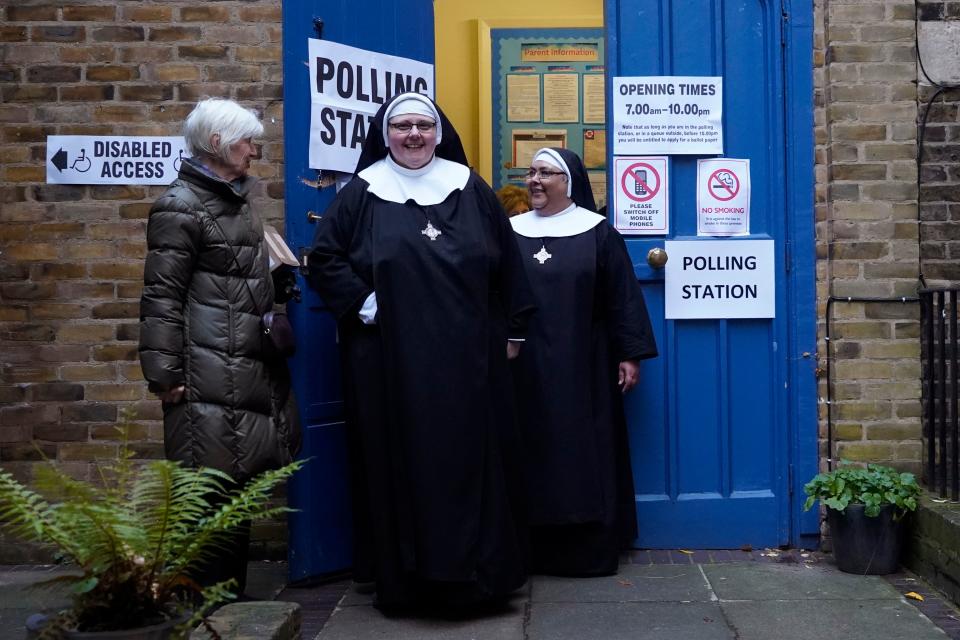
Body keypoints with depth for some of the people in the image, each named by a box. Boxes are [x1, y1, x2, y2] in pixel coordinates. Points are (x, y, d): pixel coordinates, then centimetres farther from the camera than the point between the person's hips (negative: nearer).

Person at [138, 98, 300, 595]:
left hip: (251, 369, 9)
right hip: (210, 377, -9)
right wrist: (164, 374, -18)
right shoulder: (180, 207, -8)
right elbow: (161, 296, -13)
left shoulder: (238, 201, 19)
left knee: (238, 488, 13)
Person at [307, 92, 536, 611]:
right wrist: (362, 304, -8)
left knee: (470, 461, 5)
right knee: (398, 464, 4)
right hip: (389, 359, -1)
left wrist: (513, 330, 10)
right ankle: (401, 579, 13)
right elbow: (323, 258, 3)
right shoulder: (362, 192, 3)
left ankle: (472, 573, 15)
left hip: (466, 356, 2)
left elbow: (507, 263, 11)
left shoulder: (470, 189, 8)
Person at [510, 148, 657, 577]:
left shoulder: (598, 232, 0)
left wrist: (629, 354, -5)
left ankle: (591, 550, 9)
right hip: (524, 367, 3)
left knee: (584, 456, 1)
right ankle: (534, 549, 14)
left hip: (581, 366, -2)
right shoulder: (511, 232, 8)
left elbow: (622, 296, -1)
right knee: (532, 456, 5)